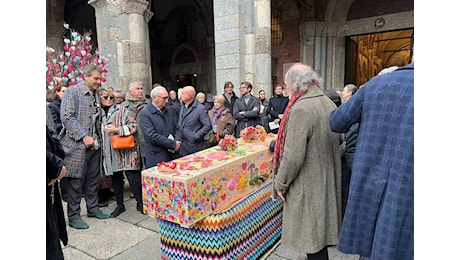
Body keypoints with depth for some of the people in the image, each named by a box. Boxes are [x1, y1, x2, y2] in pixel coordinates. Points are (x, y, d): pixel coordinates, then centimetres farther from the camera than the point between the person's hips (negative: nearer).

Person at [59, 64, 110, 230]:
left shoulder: (95, 96, 15)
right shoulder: (72, 92, -7)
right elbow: (66, 117, -15)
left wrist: (98, 138, 10)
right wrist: (84, 137, -19)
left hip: (94, 146, 7)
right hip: (77, 145, -7)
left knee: (93, 179, 14)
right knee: (76, 182, 1)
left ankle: (93, 208, 28)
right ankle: (73, 216, 14)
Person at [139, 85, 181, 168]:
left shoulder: (170, 110, 10)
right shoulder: (144, 114, -9)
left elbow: (176, 128, 13)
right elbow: (152, 136, -17)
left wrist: (176, 143, -6)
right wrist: (173, 144, -14)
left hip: (172, 156, 5)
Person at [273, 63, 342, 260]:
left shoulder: (301, 109, -23)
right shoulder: (329, 103, 4)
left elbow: (294, 156, -25)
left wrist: (280, 183, -11)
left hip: (308, 185, -9)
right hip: (327, 181, 9)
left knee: (312, 243, 7)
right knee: (320, 230, 24)